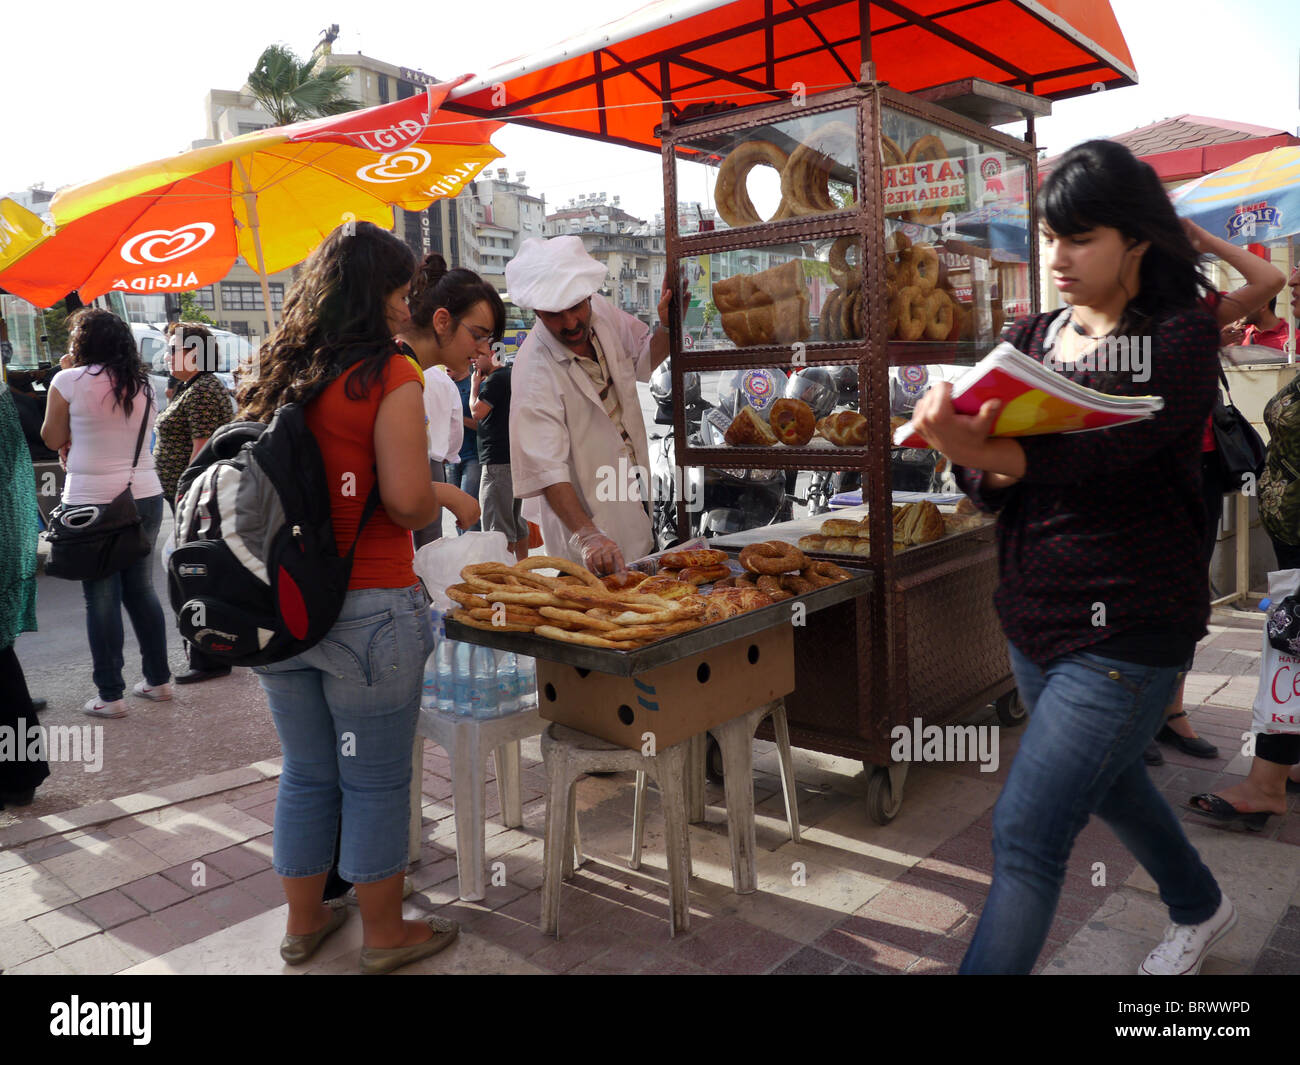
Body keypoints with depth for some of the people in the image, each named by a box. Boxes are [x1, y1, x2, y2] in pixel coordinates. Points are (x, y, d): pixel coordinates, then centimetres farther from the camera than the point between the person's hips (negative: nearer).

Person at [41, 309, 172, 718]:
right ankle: (158, 679, 22)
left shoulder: (69, 381, -7)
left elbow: (53, 439, 3)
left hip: (92, 501, -5)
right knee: (141, 589, 14)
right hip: (145, 496, 5)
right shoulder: (141, 384, 7)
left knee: (101, 597, 1)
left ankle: (110, 695, 6)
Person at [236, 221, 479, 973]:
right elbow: (407, 500, -19)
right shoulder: (389, 375, -12)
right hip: (368, 607, -6)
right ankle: (385, 936, 25)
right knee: (376, 782, 9)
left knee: (306, 774, 20)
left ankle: (304, 923, 36)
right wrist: (452, 500, 2)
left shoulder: (280, 376, 7)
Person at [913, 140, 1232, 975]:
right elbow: (988, 484, -2)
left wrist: (992, 452, -46)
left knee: (1027, 835, -9)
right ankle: (1201, 911, 55)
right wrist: (984, 465, -25)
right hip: (1032, 612, 7)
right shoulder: (1030, 338, 6)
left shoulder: (1180, 337, -10)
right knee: (1109, 780, 26)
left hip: (1126, 625, -7)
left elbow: (1103, 450, -28)